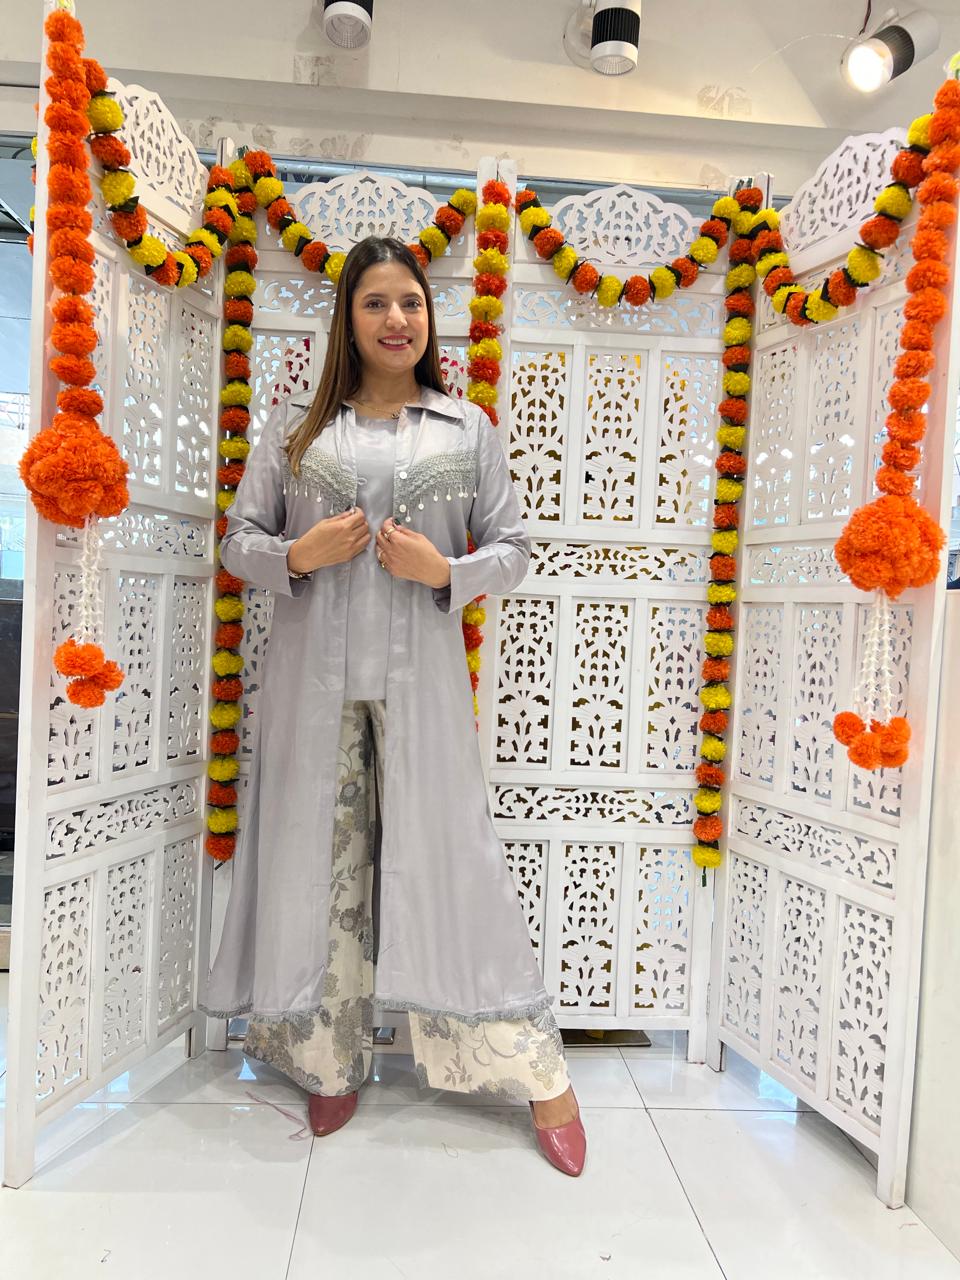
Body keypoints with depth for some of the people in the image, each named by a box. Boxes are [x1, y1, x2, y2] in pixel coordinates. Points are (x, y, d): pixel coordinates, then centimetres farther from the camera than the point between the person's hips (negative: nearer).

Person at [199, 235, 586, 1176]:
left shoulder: (467, 428, 9)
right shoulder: (296, 424, 10)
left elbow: (512, 549, 8)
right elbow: (238, 539, 10)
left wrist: (444, 571, -11)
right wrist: (296, 556, -10)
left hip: (421, 679, -1)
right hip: (315, 678, 2)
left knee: (448, 857, 1)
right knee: (323, 859, 7)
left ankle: (538, 1072, 17)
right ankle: (332, 1062, 29)